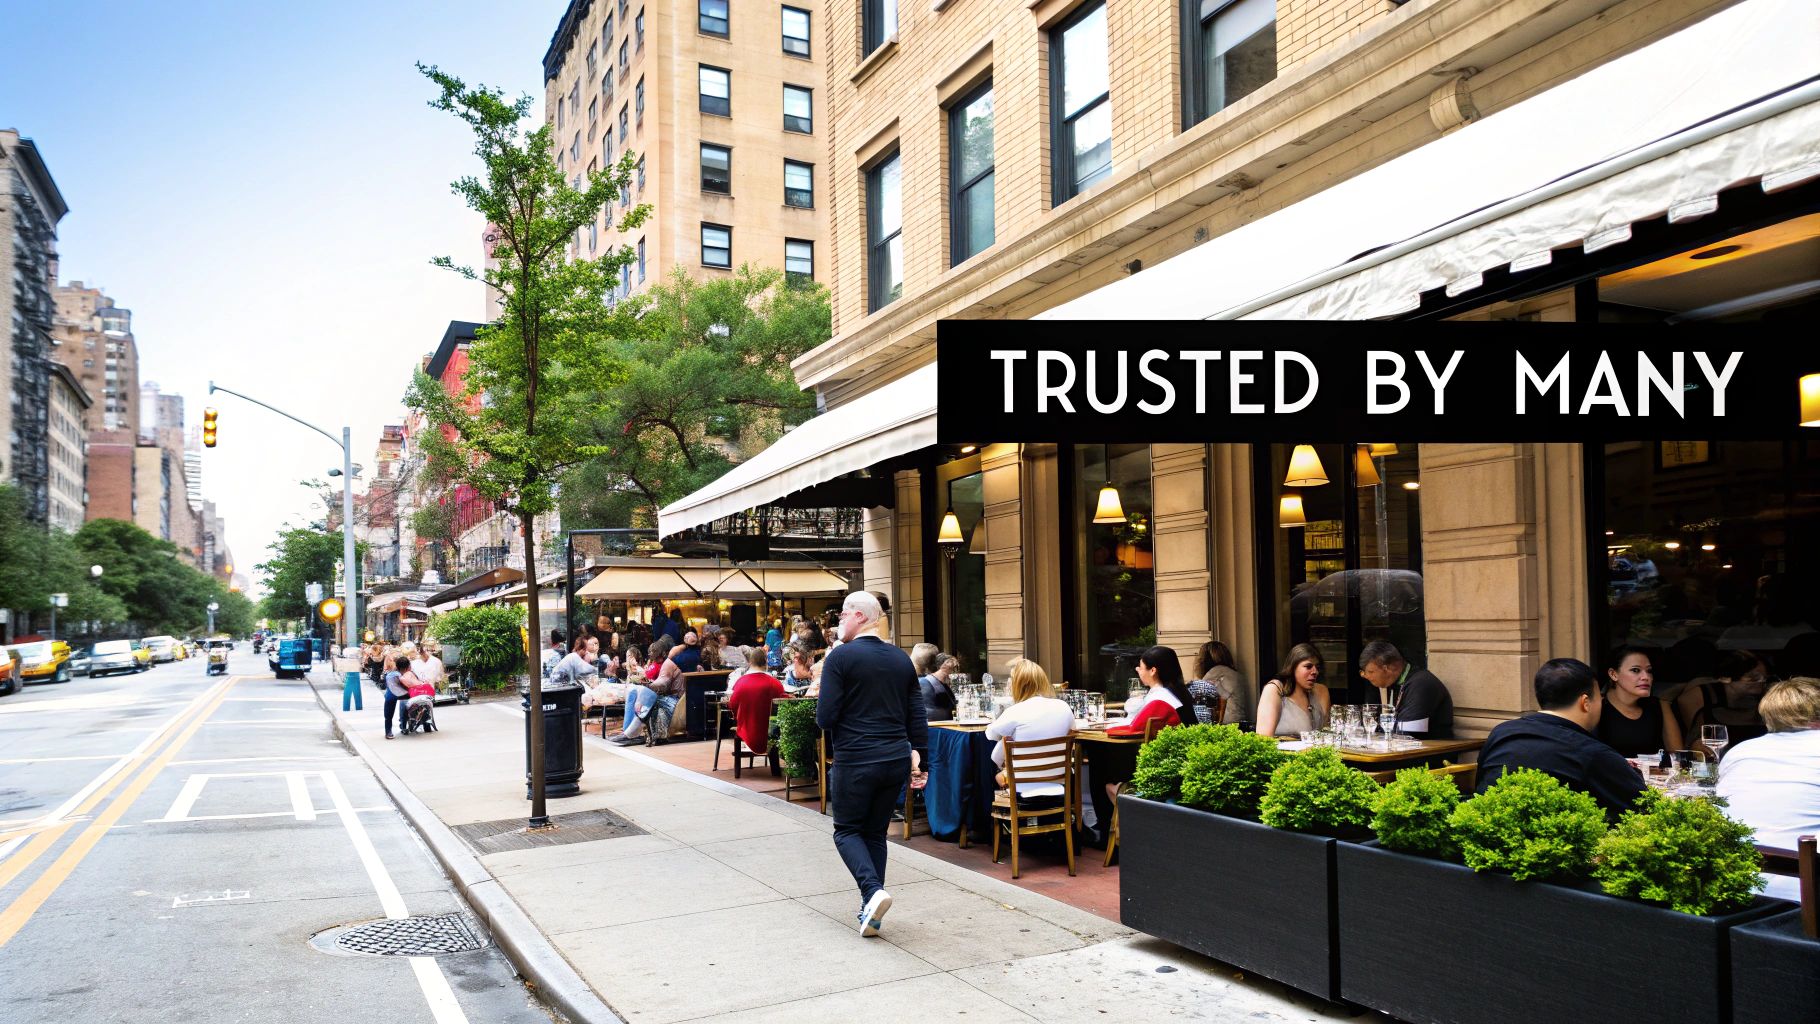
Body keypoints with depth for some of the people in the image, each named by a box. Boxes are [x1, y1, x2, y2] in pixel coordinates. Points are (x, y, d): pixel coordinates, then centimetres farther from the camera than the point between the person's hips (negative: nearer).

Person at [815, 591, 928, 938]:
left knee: (847, 831, 10)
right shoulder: (902, 659, 8)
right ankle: (871, 912, 17)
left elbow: (825, 718, -12)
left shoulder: (841, 657, -10)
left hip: (855, 761, -5)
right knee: (876, 832, 16)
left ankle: (873, 890, -12)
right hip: (896, 760, 5)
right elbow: (918, 717, 9)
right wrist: (921, 761, 14)